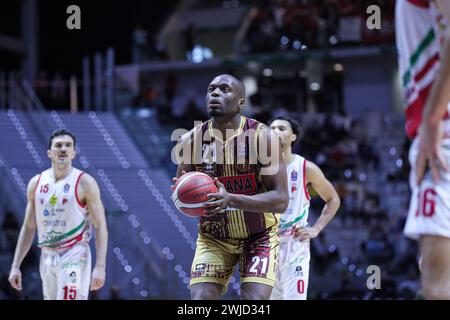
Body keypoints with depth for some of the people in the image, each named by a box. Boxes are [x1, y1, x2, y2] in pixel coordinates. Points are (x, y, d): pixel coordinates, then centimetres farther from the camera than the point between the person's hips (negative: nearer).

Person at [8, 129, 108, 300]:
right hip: (47, 257, 5)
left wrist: (100, 267, -16)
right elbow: (28, 227, 14)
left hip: (75, 256, -5)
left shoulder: (85, 183, -5)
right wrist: (15, 266, 9)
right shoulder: (36, 183, 9)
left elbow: (100, 227, -8)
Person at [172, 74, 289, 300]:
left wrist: (231, 199, -36)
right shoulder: (191, 141, -9)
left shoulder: (262, 137, -18)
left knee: (254, 301, -17)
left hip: (259, 236, -2)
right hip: (213, 238, 2)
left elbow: (280, 201, -22)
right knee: (200, 300, -12)